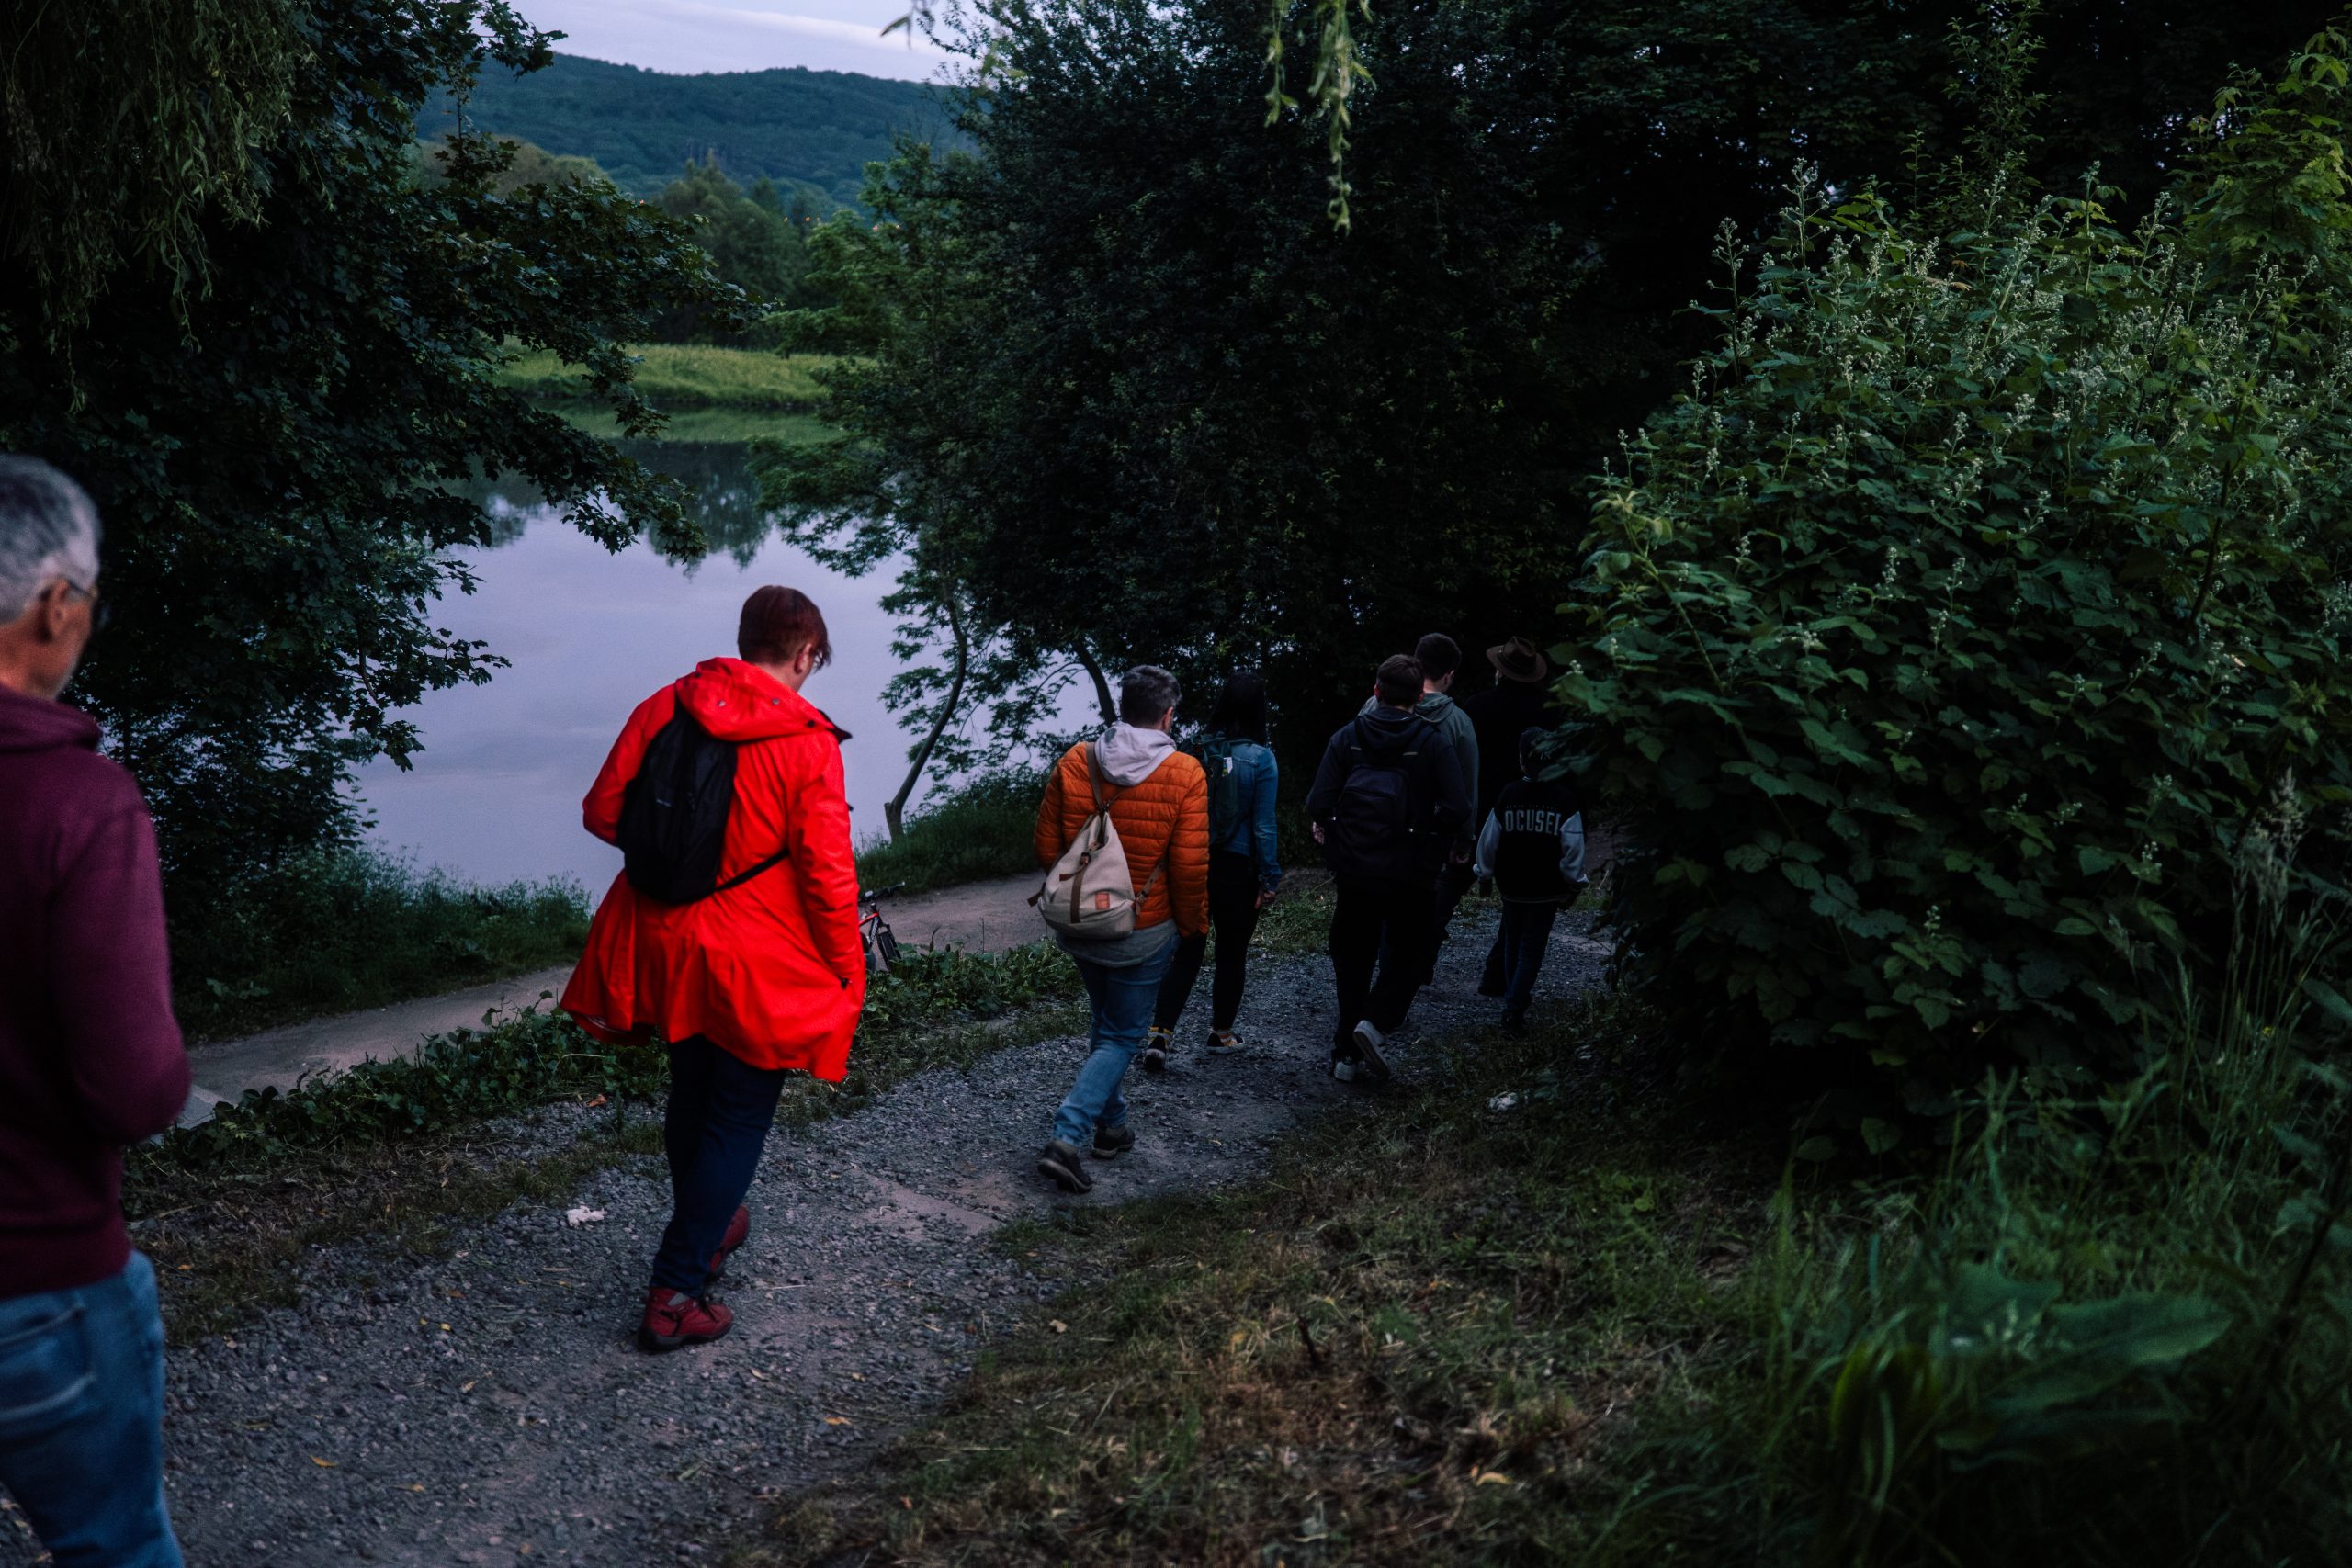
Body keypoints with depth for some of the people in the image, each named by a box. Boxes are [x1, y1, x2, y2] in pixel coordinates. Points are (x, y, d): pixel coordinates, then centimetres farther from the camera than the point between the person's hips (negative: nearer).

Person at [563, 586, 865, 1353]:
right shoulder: (808, 742, -16)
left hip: (662, 944, 6)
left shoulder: (662, 708, -2)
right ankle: (674, 1296, 9)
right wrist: (846, 973, -4)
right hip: (759, 968, -5)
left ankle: (706, 1230, 45)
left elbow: (602, 812, 3)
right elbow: (827, 872, -16)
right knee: (738, 1118, 8)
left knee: (690, 1095, 24)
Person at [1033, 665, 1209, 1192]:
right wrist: (1193, 925, 2)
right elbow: (1190, 867, -15)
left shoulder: (1074, 763, -6)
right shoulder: (1184, 775, -15)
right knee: (1122, 1036, 8)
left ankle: (1111, 1125, 34)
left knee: (1106, 1022, 24)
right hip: (1143, 934, -4)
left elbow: (1047, 848, 1)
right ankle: (1066, 1137, -6)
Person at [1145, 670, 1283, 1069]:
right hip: (1238, 869, -2)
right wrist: (1269, 879, -2)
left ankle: (1160, 1034, -5)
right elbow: (1263, 826, -10)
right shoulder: (1261, 759, -12)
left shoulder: (1201, 751, -4)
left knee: (1187, 950, 7)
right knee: (1232, 953, 15)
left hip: (1194, 862, 2)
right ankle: (1220, 1034, 27)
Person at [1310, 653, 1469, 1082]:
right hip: (1411, 873, -2)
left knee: (1352, 959, 13)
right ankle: (1376, 1022, -6)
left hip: (1354, 870, 2)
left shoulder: (1348, 737, -1)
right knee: (1409, 955, 15)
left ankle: (1347, 1055, 15)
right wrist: (1435, 847, 3)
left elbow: (1318, 805, -8)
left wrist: (1335, 845, 9)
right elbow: (1458, 810, -14)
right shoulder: (1434, 742, -6)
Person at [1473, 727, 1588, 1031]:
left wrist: (1485, 871, 15)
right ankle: (1514, 1007, -5)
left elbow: (1489, 841, 0)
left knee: (1513, 942, 20)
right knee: (1532, 948, 4)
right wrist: (1574, 881, 2)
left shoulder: (1507, 796, -7)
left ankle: (1512, 996, 31)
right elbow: (1573, 848, -11)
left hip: (1511, 887, 2)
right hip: (1546, 891, -2)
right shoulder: (1563, 800, -11)